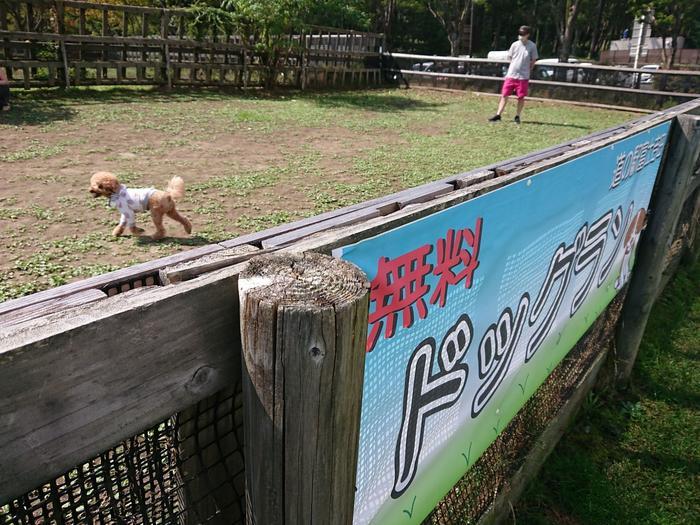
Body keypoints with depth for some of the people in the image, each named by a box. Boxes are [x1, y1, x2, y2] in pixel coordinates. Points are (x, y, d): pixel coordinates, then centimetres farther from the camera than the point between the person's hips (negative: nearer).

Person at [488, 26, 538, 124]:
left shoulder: (532, 46, -3)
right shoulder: (515, 45, 2)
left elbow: (533, 61, 6)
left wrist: (527, 70, 6)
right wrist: (516, 66, 12)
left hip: (523, 76, -2)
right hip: (511, 75, 2)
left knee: (521, 97, 3)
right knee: (504, 95, 0)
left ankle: (517, 116, 15)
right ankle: (498, 115, 5)